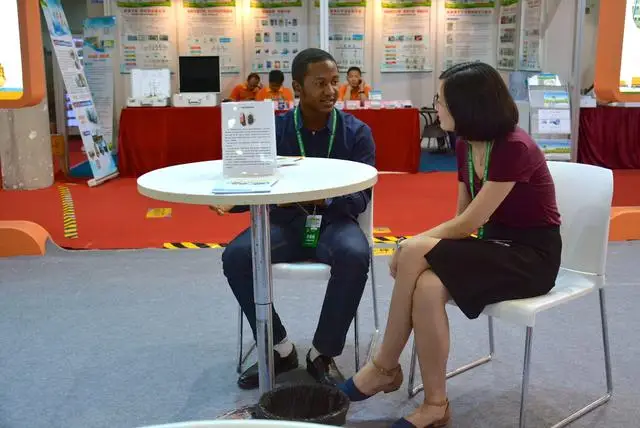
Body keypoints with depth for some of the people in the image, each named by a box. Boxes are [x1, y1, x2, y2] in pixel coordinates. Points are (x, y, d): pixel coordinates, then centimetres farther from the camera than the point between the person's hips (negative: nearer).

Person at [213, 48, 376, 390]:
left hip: (334, 221, -2)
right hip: (284, 222, 2)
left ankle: (323, 353, -16)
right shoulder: (273, 130, 4)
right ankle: (279, 348, -7)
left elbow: (361, 197, -9)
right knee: (235, 256, -25)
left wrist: (323, 198, -30)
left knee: (355, 256, -36)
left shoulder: (356, 132, -1)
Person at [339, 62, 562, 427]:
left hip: (531, 255, -7)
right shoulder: (465, 146, 4)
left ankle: (385, 367, -8)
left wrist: (415, 244, -12)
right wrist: (419, 245, -10)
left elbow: (469, 222, -21)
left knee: (414, 256, -27)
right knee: (427, 286, -26)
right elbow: (463, 218, 6)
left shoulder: (515, 148, -21)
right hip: (493, 245, 7)